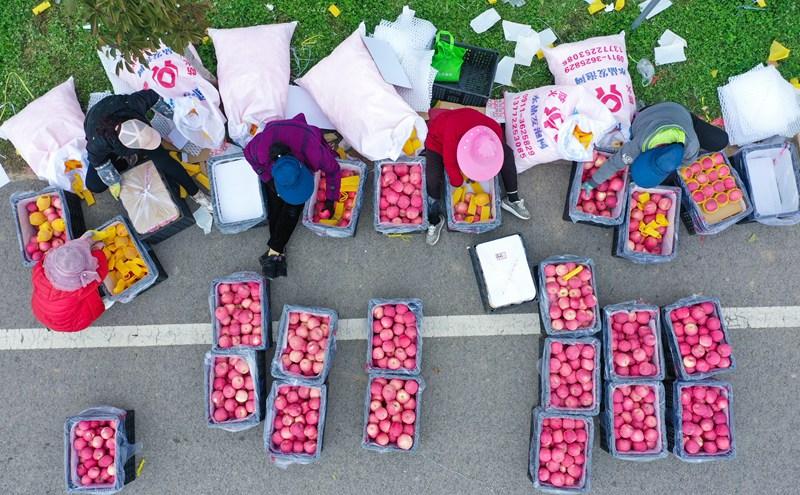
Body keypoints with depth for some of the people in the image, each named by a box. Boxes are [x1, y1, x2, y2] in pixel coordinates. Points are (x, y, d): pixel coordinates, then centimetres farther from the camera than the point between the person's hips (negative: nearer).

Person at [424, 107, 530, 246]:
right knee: (432, 179, -27)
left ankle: (512, 199, 10)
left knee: (507, 154, -6)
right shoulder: (452, 135, -49)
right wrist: (458, 183, -14)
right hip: (438, 138, -4)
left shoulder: (495, 130, -34)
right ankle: (435, 221, -6)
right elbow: (450, 165, -30)